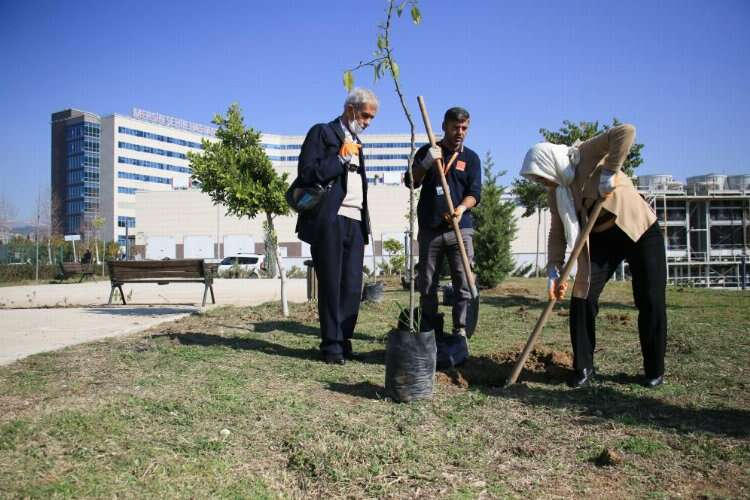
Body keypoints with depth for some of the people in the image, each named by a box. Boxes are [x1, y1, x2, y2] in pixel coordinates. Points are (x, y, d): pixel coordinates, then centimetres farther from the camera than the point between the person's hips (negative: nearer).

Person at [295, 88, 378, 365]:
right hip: (329, 220, -6)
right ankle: (332, 345, 5)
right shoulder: (322, 132, 3)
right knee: (331, 286, -2)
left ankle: (343, 341, 10)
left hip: (355, 222, 7)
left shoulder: (357, 143, 25)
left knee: (352, 286, 1)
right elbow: (307, 174, -9)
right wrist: (341, 157, -11)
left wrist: (366, 221, 17)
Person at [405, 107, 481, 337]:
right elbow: (410, 182, 1)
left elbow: (474, 192, 1)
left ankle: (460, 331, 5)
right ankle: (429, 333, 14)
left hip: (460, 229, 0)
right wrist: (426, 163, -18)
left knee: (463, 284, -5)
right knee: (427, 286, 4)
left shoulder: (471, 158, 10)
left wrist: (462, 208, -21)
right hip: (429, 229, 0)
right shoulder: (428, 151, 9)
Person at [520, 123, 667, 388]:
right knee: (582, 298, -6)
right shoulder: (556, 192, 0)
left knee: (650, 303, -1)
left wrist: (609, 172, -33)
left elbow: (626, 131, -29)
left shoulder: (588, 154, -16)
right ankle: (583, 368, 6)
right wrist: (554, 270, -12)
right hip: (601, 239, 5)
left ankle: (654, 370, 16)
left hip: (640, 230, -5)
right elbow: (558, 232, -2)